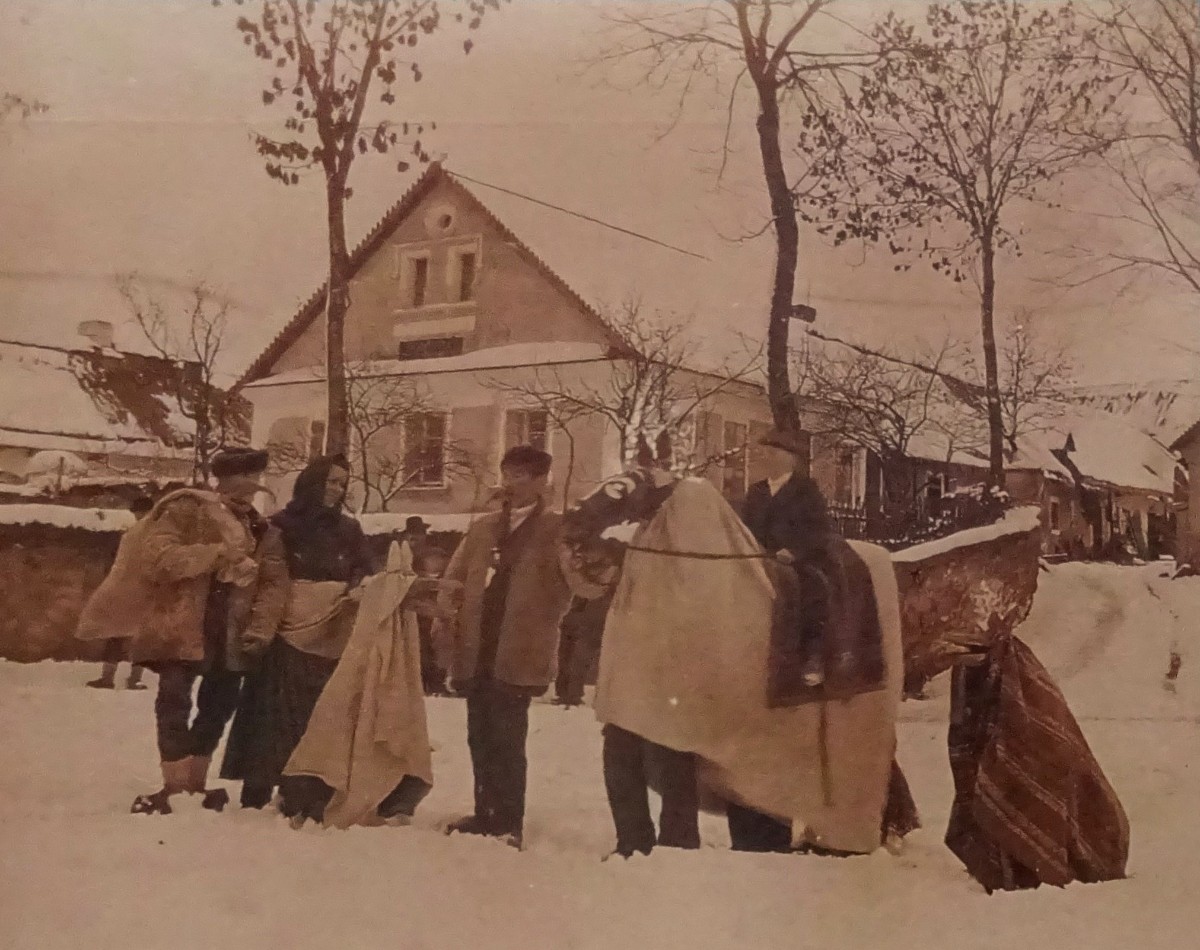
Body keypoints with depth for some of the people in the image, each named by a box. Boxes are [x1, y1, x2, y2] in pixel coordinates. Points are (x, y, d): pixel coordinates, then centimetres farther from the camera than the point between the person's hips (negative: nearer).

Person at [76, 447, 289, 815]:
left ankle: (194, 782, 26)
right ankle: (175, 785, -1)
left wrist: (260, 629, -9)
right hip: (182, 630, -6)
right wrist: (216, 553, -23)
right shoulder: (186, 510, -4)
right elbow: (158, 556, -17)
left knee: (218, 708, 12)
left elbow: (274, 583, 6)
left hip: (231, 637, 6)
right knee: (174, 705, -8)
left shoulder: (261, 531, 12)